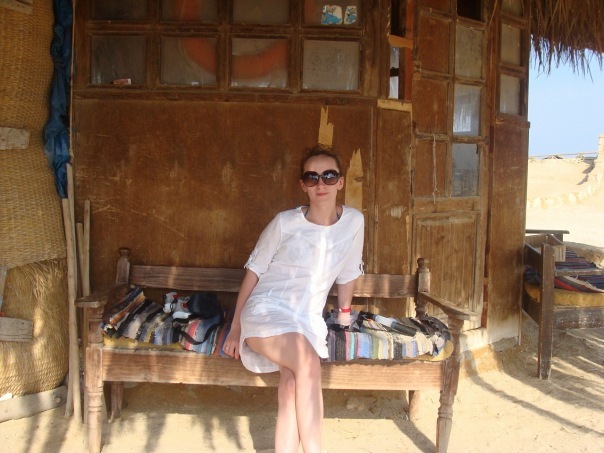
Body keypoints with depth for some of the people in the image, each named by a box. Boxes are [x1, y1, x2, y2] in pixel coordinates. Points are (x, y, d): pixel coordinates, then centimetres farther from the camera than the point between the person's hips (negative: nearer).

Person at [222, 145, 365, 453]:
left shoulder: (354, 222, -1)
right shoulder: (285, 223, -8)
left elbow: (347, 275, 12)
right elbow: (254, 271, -1)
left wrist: (344, 315, 22)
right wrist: (235, 327, -2)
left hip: (307, 319, 3)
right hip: (266, 311, -3)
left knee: (291, 388, -23)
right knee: (308, 362, -32)